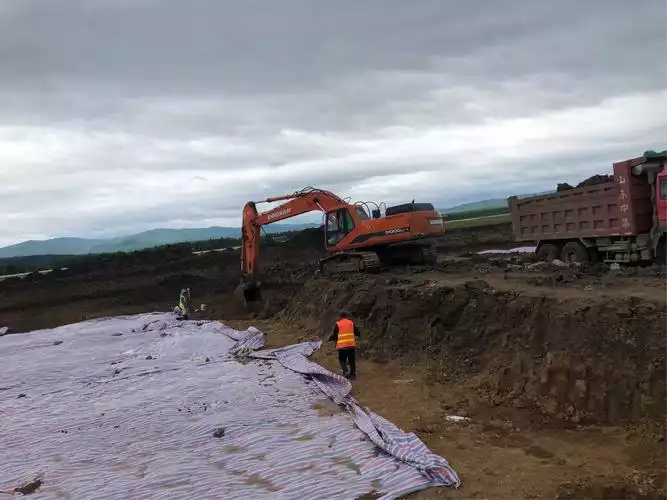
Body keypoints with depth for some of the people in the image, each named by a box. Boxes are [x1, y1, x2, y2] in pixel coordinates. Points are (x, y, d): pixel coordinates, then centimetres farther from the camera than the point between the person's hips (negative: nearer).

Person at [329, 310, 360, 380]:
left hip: (342, 345, -3)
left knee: (342, 360, 9)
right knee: (352, 360, 11)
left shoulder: (337, 324, 0)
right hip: (351, 345, 3)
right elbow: (357, 333, 9)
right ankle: (353, 375, 12)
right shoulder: (351, 323, 8)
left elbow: (334, 335, 2)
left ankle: (346, 371, -11)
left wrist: (330, 339, 21)